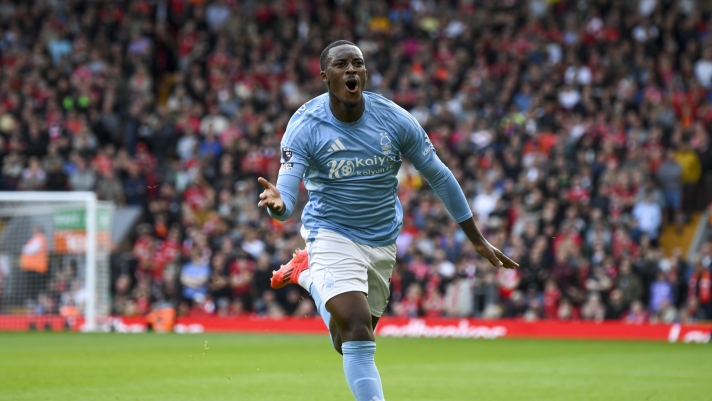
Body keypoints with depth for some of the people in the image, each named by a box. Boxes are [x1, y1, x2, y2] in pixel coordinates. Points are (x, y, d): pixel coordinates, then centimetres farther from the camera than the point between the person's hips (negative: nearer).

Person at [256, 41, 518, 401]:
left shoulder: (395, 120, -10)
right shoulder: (305, 126, -17)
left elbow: (439, 177, 1)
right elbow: (286, 199, -23)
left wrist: (477, 240, 5)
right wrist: (277, 204, -50)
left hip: (382, 241, 4)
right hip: (332, 235, -4)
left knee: (349, 343, 14)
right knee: (357, 333, -23)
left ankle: (308, 274, 40)